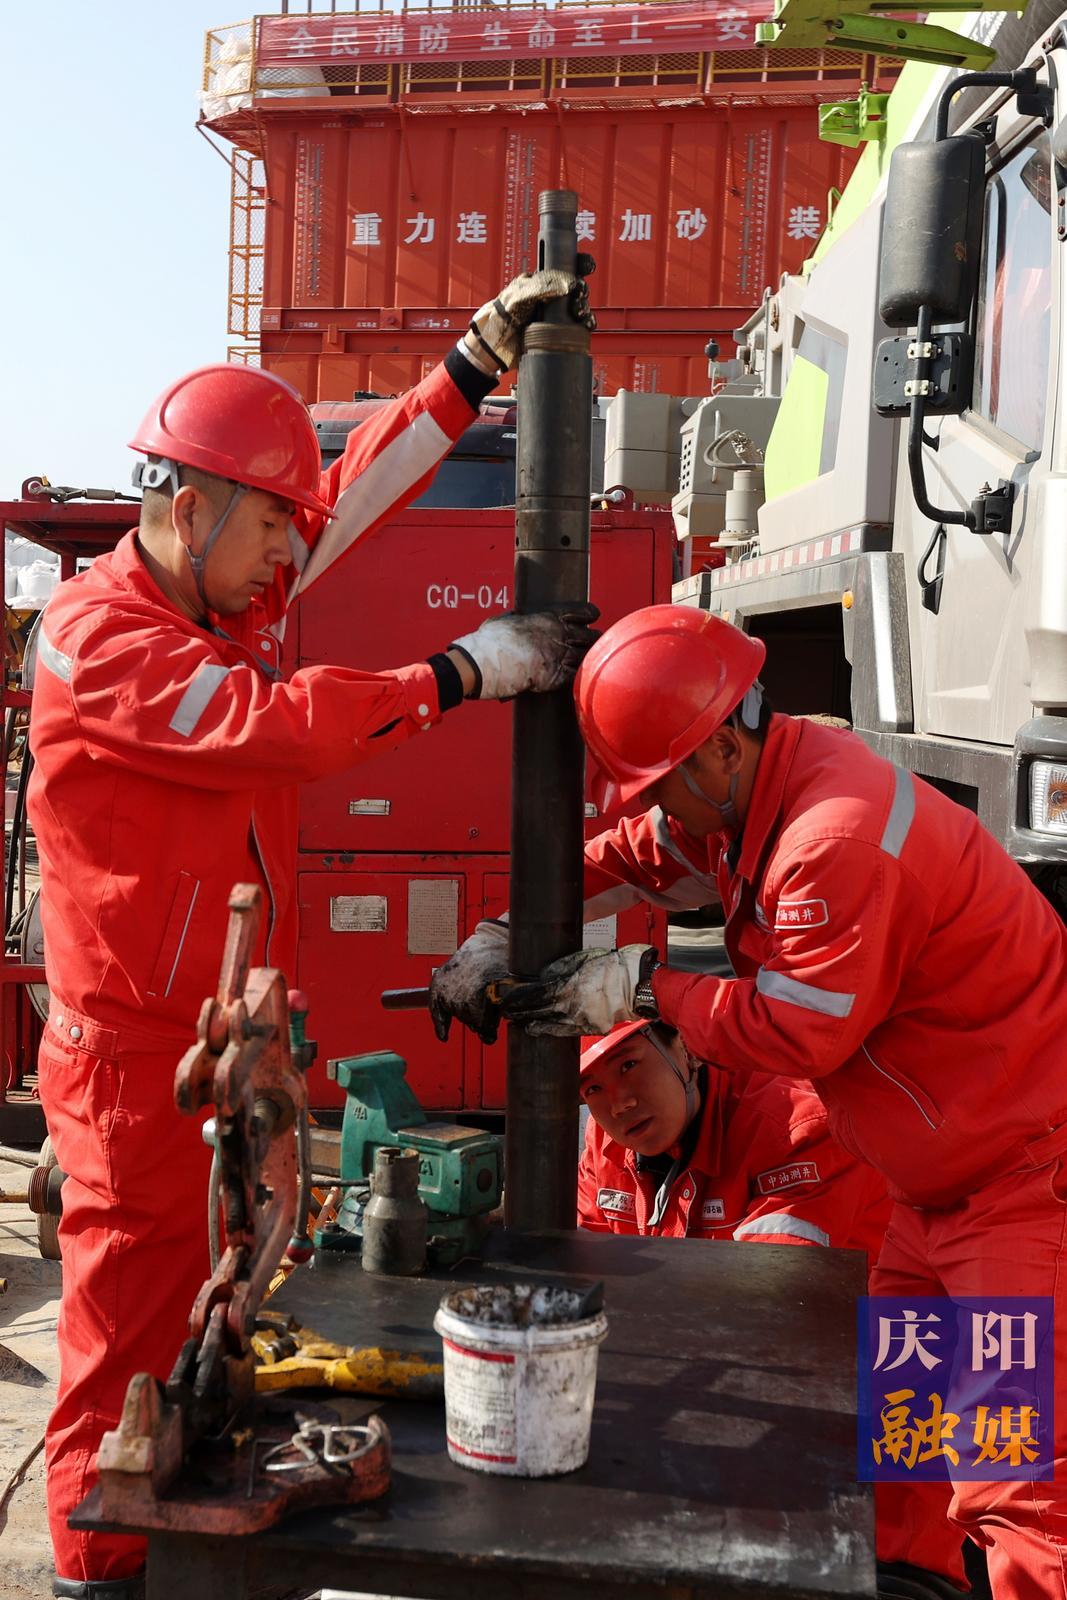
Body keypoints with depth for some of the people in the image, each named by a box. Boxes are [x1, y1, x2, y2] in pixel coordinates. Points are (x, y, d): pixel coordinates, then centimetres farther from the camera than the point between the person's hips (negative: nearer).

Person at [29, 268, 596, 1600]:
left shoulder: (228, 597, 7)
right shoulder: (95, 636, -18)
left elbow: (354, 490, 9)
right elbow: (270, 720, -29)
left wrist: (478, 357, 3)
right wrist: (466, 671, -24)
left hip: (232, 1034, 8)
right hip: (138, 1058, -8)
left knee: (227, 1304, 19)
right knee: (131, 1327, 5)